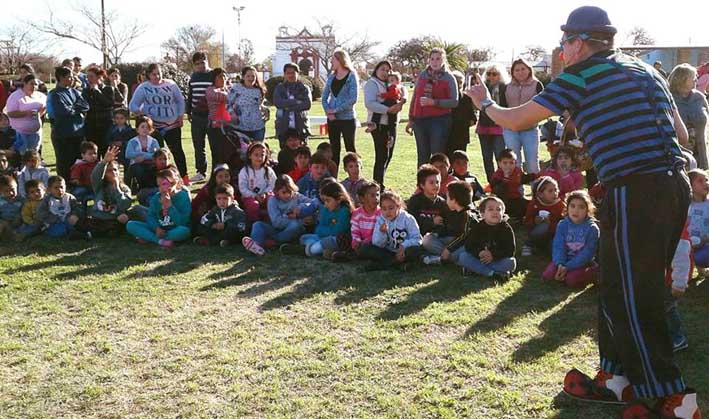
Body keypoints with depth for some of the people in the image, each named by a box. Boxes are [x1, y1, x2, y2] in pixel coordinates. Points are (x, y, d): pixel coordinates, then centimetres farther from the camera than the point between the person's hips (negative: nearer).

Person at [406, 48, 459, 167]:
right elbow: (414, 98, 17)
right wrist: (411, 119, 15)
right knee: (422, 156, 9)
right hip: (420, 120, 4)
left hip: (440, 120, -4)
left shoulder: (449, 78, 0)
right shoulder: (422, 75, 12)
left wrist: (434, 102, -17)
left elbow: (454, 102, -7)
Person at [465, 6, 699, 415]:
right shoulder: (646, 69, 18)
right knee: (621, 287, 17)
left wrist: (486, 103, 20)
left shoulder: (581, 75, -4)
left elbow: (516, 120, 1)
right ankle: (617, 379, 27)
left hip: (634, 191, -9)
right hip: (676, 183, 9)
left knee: (630, 298, 1)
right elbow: (681, 132, 20)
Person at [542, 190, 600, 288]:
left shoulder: (592, 228, -13)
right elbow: (558, 246, -8)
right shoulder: (562, 225, -2)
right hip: (565, 259, 3)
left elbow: (587, 253, -17)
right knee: (547, 275, -18)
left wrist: (567, 267, -25)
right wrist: (560, 264, -27)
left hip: (583, 262, -3)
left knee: (571, 280, -27)